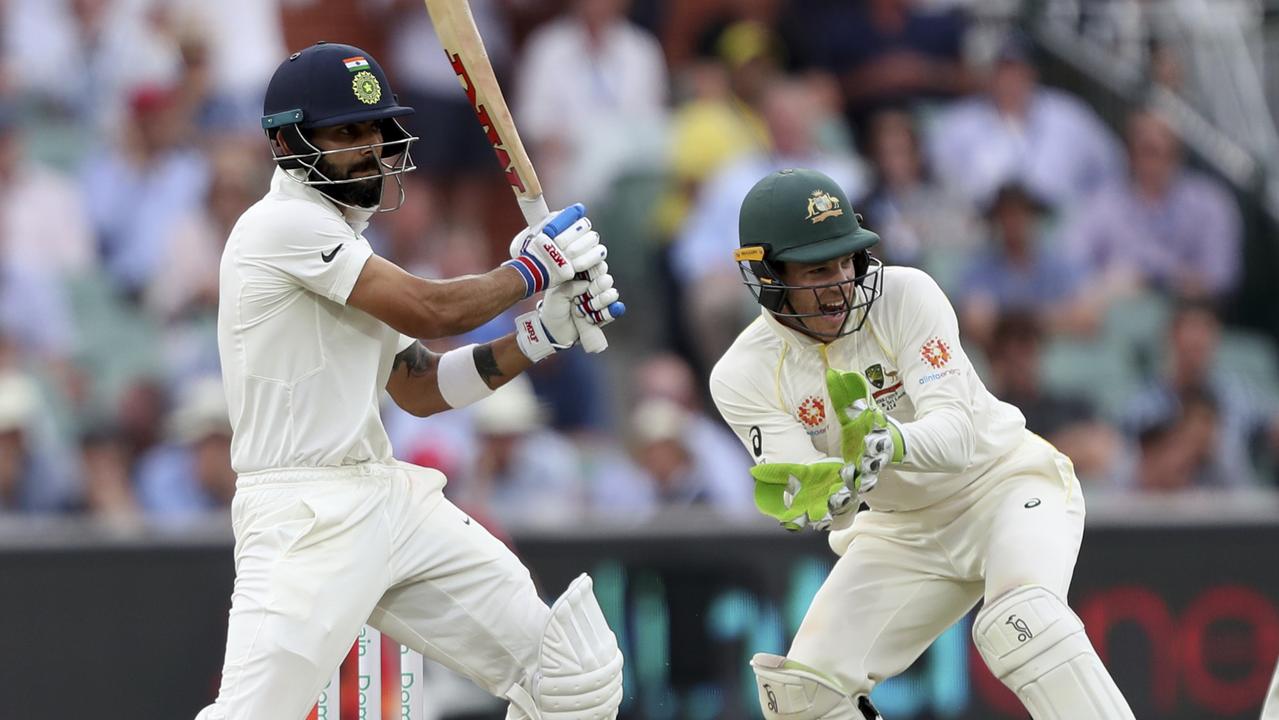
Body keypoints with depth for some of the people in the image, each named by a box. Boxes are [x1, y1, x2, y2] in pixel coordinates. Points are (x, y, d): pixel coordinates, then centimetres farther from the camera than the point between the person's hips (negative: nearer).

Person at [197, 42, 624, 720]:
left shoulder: (341, 242, 20)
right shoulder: (283, 224, -10)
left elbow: (421, 389, 20)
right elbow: (430, 309, -14)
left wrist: (539, 333, 9)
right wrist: (533, 268, 1)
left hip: (395, 501, 9)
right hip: (306, 514, -9)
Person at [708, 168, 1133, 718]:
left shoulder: (905, 296, -21)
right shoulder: (743, 378, -13)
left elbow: (959, 431, -30)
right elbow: (803, 498, -21)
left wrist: (889, 444, -52)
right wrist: (826, 490, -46)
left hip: (1008, 482, -4)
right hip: (905, 529, 4)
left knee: (1020, 625, -33)